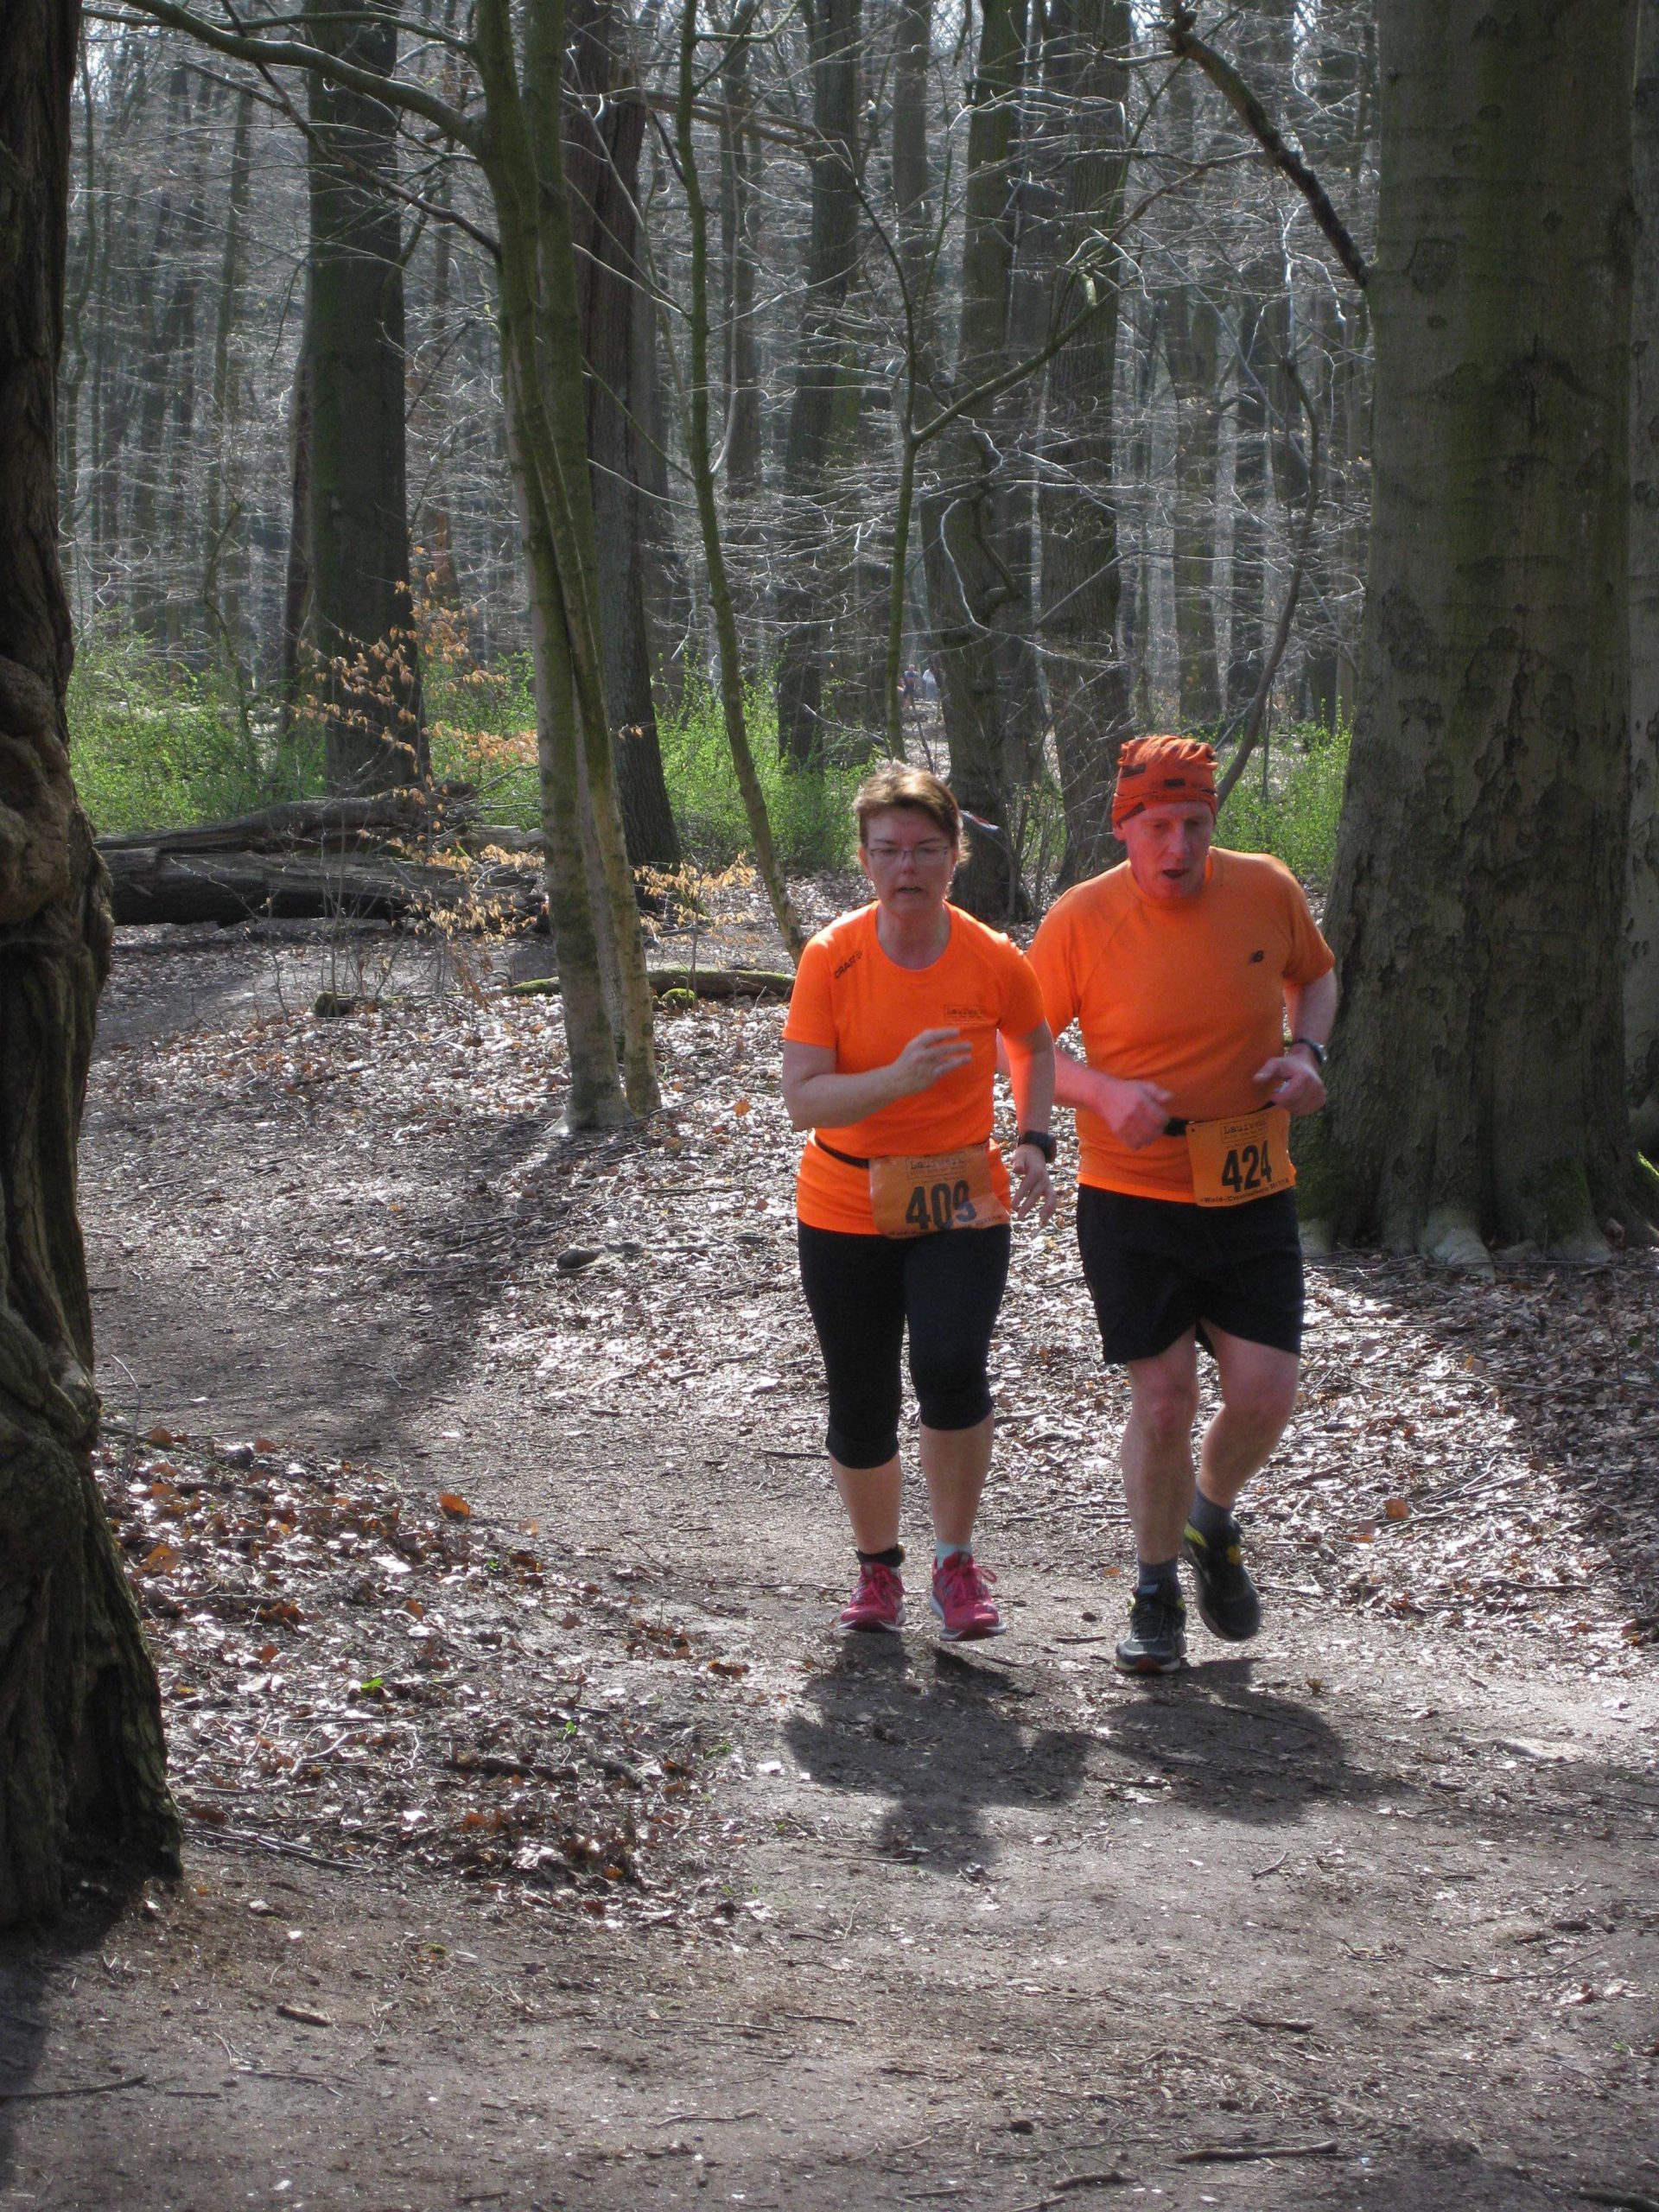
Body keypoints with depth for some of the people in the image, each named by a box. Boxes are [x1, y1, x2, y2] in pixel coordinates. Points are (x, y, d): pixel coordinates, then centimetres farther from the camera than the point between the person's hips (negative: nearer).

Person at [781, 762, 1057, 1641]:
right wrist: (897, 1080, -33)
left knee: (951, 1368, -22)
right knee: (860, 1406, 5)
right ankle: (876, 1567, 31)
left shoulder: (994, 961, -7)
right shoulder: (831, 958, -11)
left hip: (961, 1205, 0)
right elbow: (803, 1097, -17)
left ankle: (957, 1564, -2)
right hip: (845, 1211, 0)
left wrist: (1033, 1143, 0)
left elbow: (1035, 1048, 15)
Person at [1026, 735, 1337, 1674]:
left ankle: (1213, 1523, 29)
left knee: (1265, 1397, -4)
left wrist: (1308, 1048, -3)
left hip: (1255, 1192, 3)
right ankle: (1157, 1592, 18)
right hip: (1134, 1198, -2)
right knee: (1164, 1402, -4)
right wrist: (1105, 1092, -18)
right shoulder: (1082, 920, -11)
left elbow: (1316, 974, 18)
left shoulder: (1268, 891, -3)